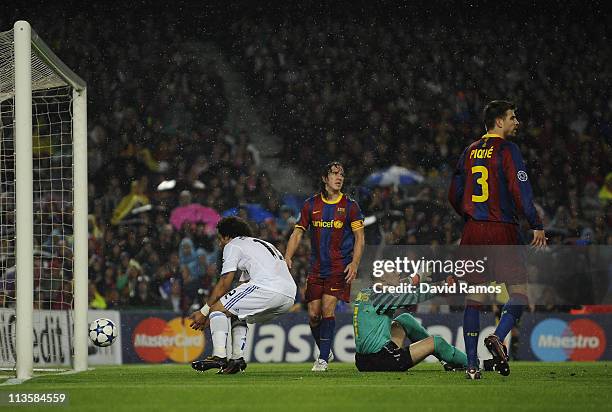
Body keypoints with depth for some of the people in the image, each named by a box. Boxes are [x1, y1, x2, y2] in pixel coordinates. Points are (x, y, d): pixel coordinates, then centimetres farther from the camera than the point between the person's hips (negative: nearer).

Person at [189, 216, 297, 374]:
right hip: (289, 297, 9)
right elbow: (243, 285, 34)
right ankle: (237, 359, 11)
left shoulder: (232, 246, 12)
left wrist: (204, 311, 11)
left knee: (217, 309, 1)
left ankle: (219, 356, -14)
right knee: (238, 315, 27)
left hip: (267, 288, -9)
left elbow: (224, 284, 4)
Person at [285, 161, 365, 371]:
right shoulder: (311, 205, 6)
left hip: (340, 267, -3)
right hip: (316, 267, 3)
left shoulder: (350, 206, 1)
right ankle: (325, 351, 22)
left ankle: (323, 359, -10)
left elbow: (359, 238, 2)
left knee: (328, 309, -14)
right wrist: (287, 258, -5)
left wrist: (354, 263, -11)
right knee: (313, 313, 0)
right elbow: (297, 233, 9)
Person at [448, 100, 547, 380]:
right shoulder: (507, 150, -6)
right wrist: (537, 226, -10)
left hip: (473, 231, 6)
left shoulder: (470, 151, 13)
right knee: (519, 291, 2)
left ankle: (472, 364, 2)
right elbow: (520, 190, -14)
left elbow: (454, 196, 15)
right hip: (502, 231, -6)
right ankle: (498, 337, -22)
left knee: (474, 296, 5)